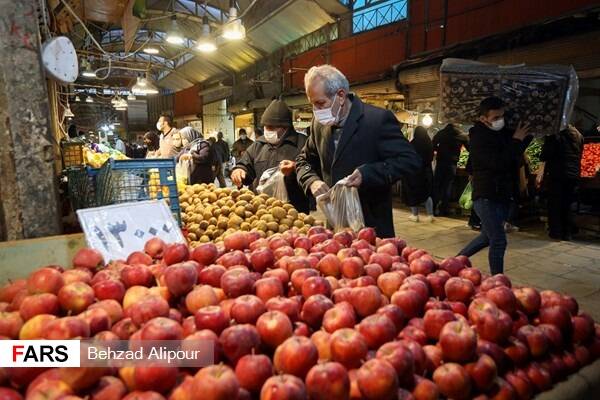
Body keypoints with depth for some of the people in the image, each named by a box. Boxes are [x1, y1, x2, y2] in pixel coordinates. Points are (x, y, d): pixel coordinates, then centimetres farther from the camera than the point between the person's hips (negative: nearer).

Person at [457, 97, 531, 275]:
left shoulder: (504, 132, 7)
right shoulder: (478, 137, -14)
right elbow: (498, 163, -24)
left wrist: (527, 131, 4)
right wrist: (516, 140, -14)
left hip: (502, 196, 8)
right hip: (486, 197, -8)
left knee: (487, 237, 19)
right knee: (498, 241, -8)